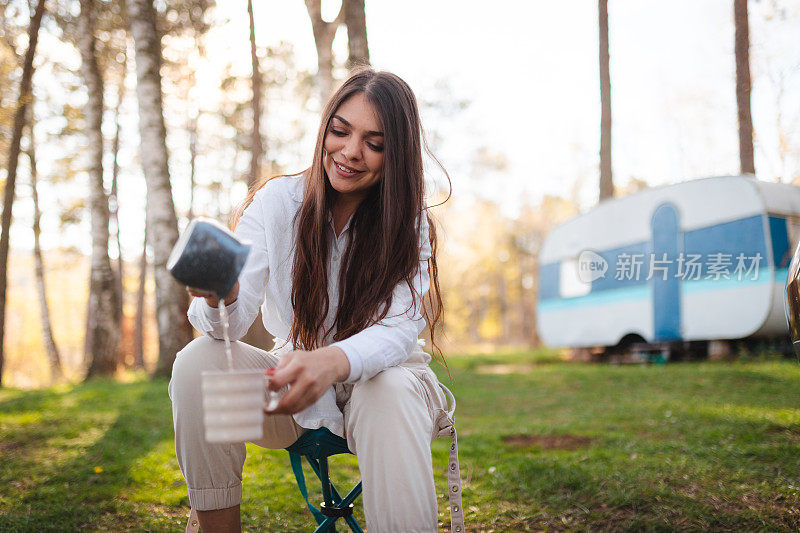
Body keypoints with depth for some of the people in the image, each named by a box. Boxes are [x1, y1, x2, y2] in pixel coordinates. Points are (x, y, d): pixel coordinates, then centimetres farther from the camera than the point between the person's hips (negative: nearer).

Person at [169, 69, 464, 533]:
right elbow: (235, 320, -18)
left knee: (391, 391, -36)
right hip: (297, 385, 2)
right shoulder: (275, 201, -8)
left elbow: (400, 329, -25)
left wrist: (334, 361, -47)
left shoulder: (409, 221, -10)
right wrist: (219, 299, -44)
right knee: (198, 362, -23)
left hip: (383, 376, -2)